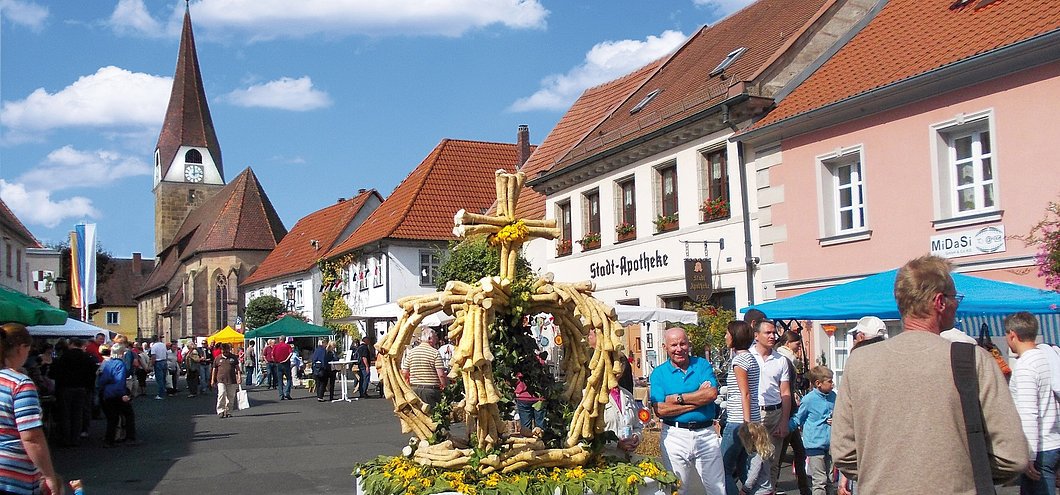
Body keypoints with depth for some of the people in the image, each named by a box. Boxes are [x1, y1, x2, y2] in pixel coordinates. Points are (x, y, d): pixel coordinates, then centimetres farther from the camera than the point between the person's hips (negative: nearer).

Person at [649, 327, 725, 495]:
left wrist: (678, 398, -13)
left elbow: (712, 394, -13)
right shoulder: (659, 373, 1)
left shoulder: (702, 365, 4)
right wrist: (697, 400, -12)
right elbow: (660, 410, -11)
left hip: (706, 433, 1)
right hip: (675, 435, 0)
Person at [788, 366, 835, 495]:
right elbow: (797, 419, 0)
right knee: (820, 481, -6)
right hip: (815, 444, -6)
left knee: (829, 480, 14)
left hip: (829, 444, 6)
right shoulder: (809, 400, -11)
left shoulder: (833, 396, 6)